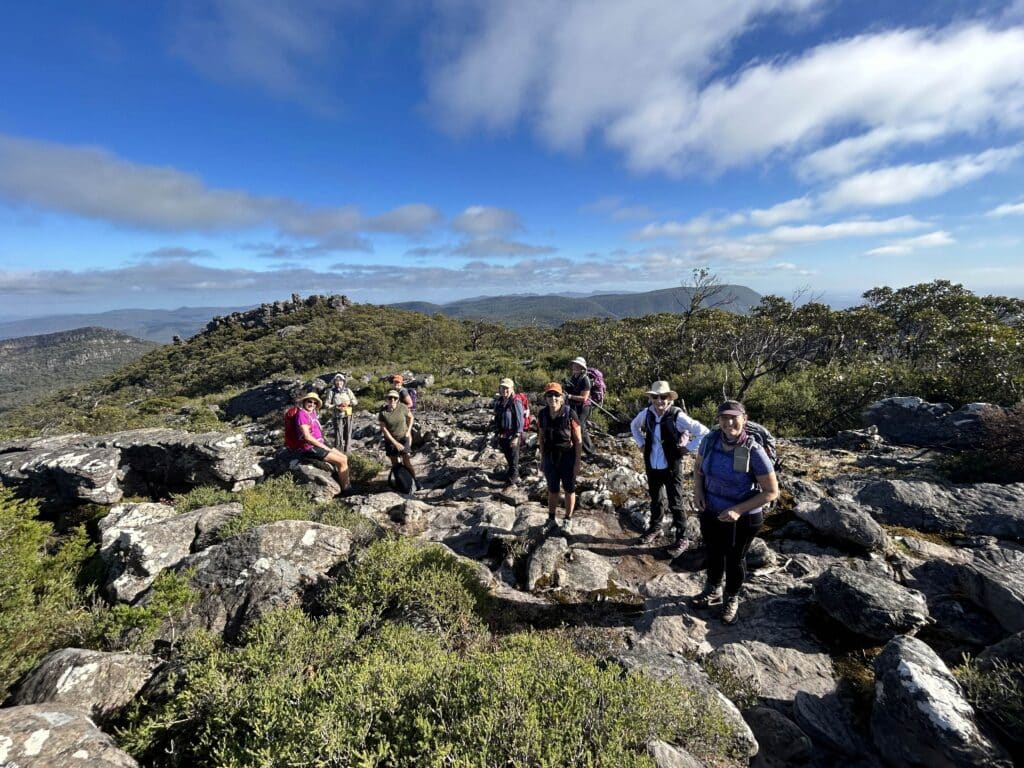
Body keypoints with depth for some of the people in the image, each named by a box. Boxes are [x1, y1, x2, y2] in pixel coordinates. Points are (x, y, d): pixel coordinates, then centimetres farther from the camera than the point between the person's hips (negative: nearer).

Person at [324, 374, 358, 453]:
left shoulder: (348, 391, 6)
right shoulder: (331, 392, -2)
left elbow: (355, 401, 8)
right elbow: (327, 404, -4)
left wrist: (348, 403, -10)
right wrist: (336, 406, -18)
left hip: (348, 416, 3)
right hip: (337, 417, -3)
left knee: (348, 434, 9)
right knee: (338, 435, -6)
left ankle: (346, 452, 22)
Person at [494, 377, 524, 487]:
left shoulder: (515, 402, -14)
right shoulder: (498, 401, 7)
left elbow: (520, 420, -15)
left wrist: (516, 436, -17)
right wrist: (498, 434, 14)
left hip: (513, 435, -7)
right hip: (502, 435, 7)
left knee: (513, 459, 3)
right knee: (508, 458, 18)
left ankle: (512, 482, 12)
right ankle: (516, 477, 35)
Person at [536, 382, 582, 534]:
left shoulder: (570, 414, -19)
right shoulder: (542, 415, -8)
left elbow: (578, 440, -13)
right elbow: (541, 438, 5)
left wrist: (577, 463, -12)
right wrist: (542, 459, 7)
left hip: (568, 458, -3)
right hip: (550, 458, 3)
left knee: (569, 490, 15)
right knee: (552, 490, 17)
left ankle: (568, 520, 33)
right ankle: (551, 519, 35)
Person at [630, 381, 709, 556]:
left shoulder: (677, 416, -19)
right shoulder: (646, 413, -4)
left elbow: (703, 432, -17)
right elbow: (634, 425, 19)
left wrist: (689, 449, -12)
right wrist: (641, 443, 10)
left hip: (671, 467, -5)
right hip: (652, 466, 5)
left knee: (675, 503, 6)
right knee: (655, 499, 22)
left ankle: (682, 539, 21)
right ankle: (655, 528, 42)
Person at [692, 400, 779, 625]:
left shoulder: (753, 451, -26)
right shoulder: (710, 439, -14)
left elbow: (772, 492, -18)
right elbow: (698, 466, 6)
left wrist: (739, 510, -24)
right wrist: (698, 491, -9)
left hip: (742, 518, -4)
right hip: (710, 511, 4)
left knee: (735, 558, 19)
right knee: (714, 552, 25)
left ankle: (732, 599, 47)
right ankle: (713, 590, 52)